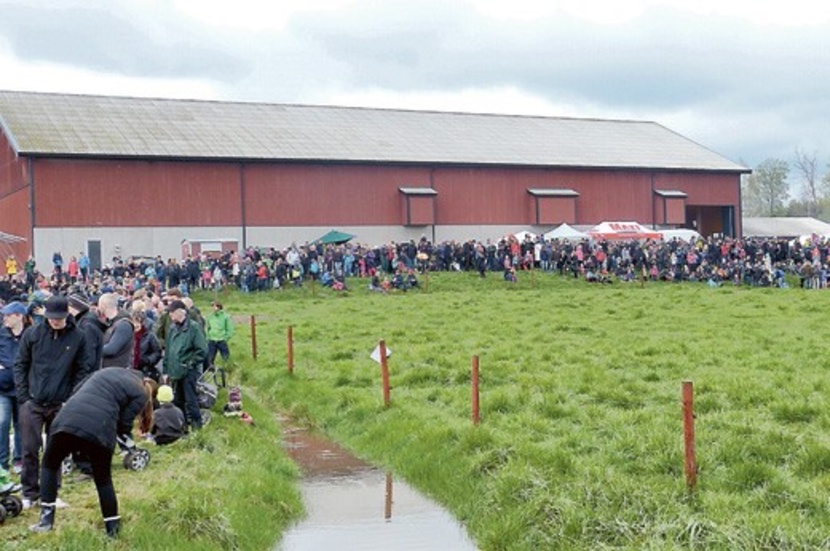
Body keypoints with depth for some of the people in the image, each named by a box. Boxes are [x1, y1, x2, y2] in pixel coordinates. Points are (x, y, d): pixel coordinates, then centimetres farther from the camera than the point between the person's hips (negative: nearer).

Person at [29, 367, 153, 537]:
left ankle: (46, 519, 22)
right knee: (103, 479, 19)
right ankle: (113, 528, 24)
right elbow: (124, 425, 5)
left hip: (68, 419, 3)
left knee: (50, 464, 26)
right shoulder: (140, 394, 12)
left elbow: (77, 389, 28)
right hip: (99, 430, -3)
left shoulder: (108, 370, 29)